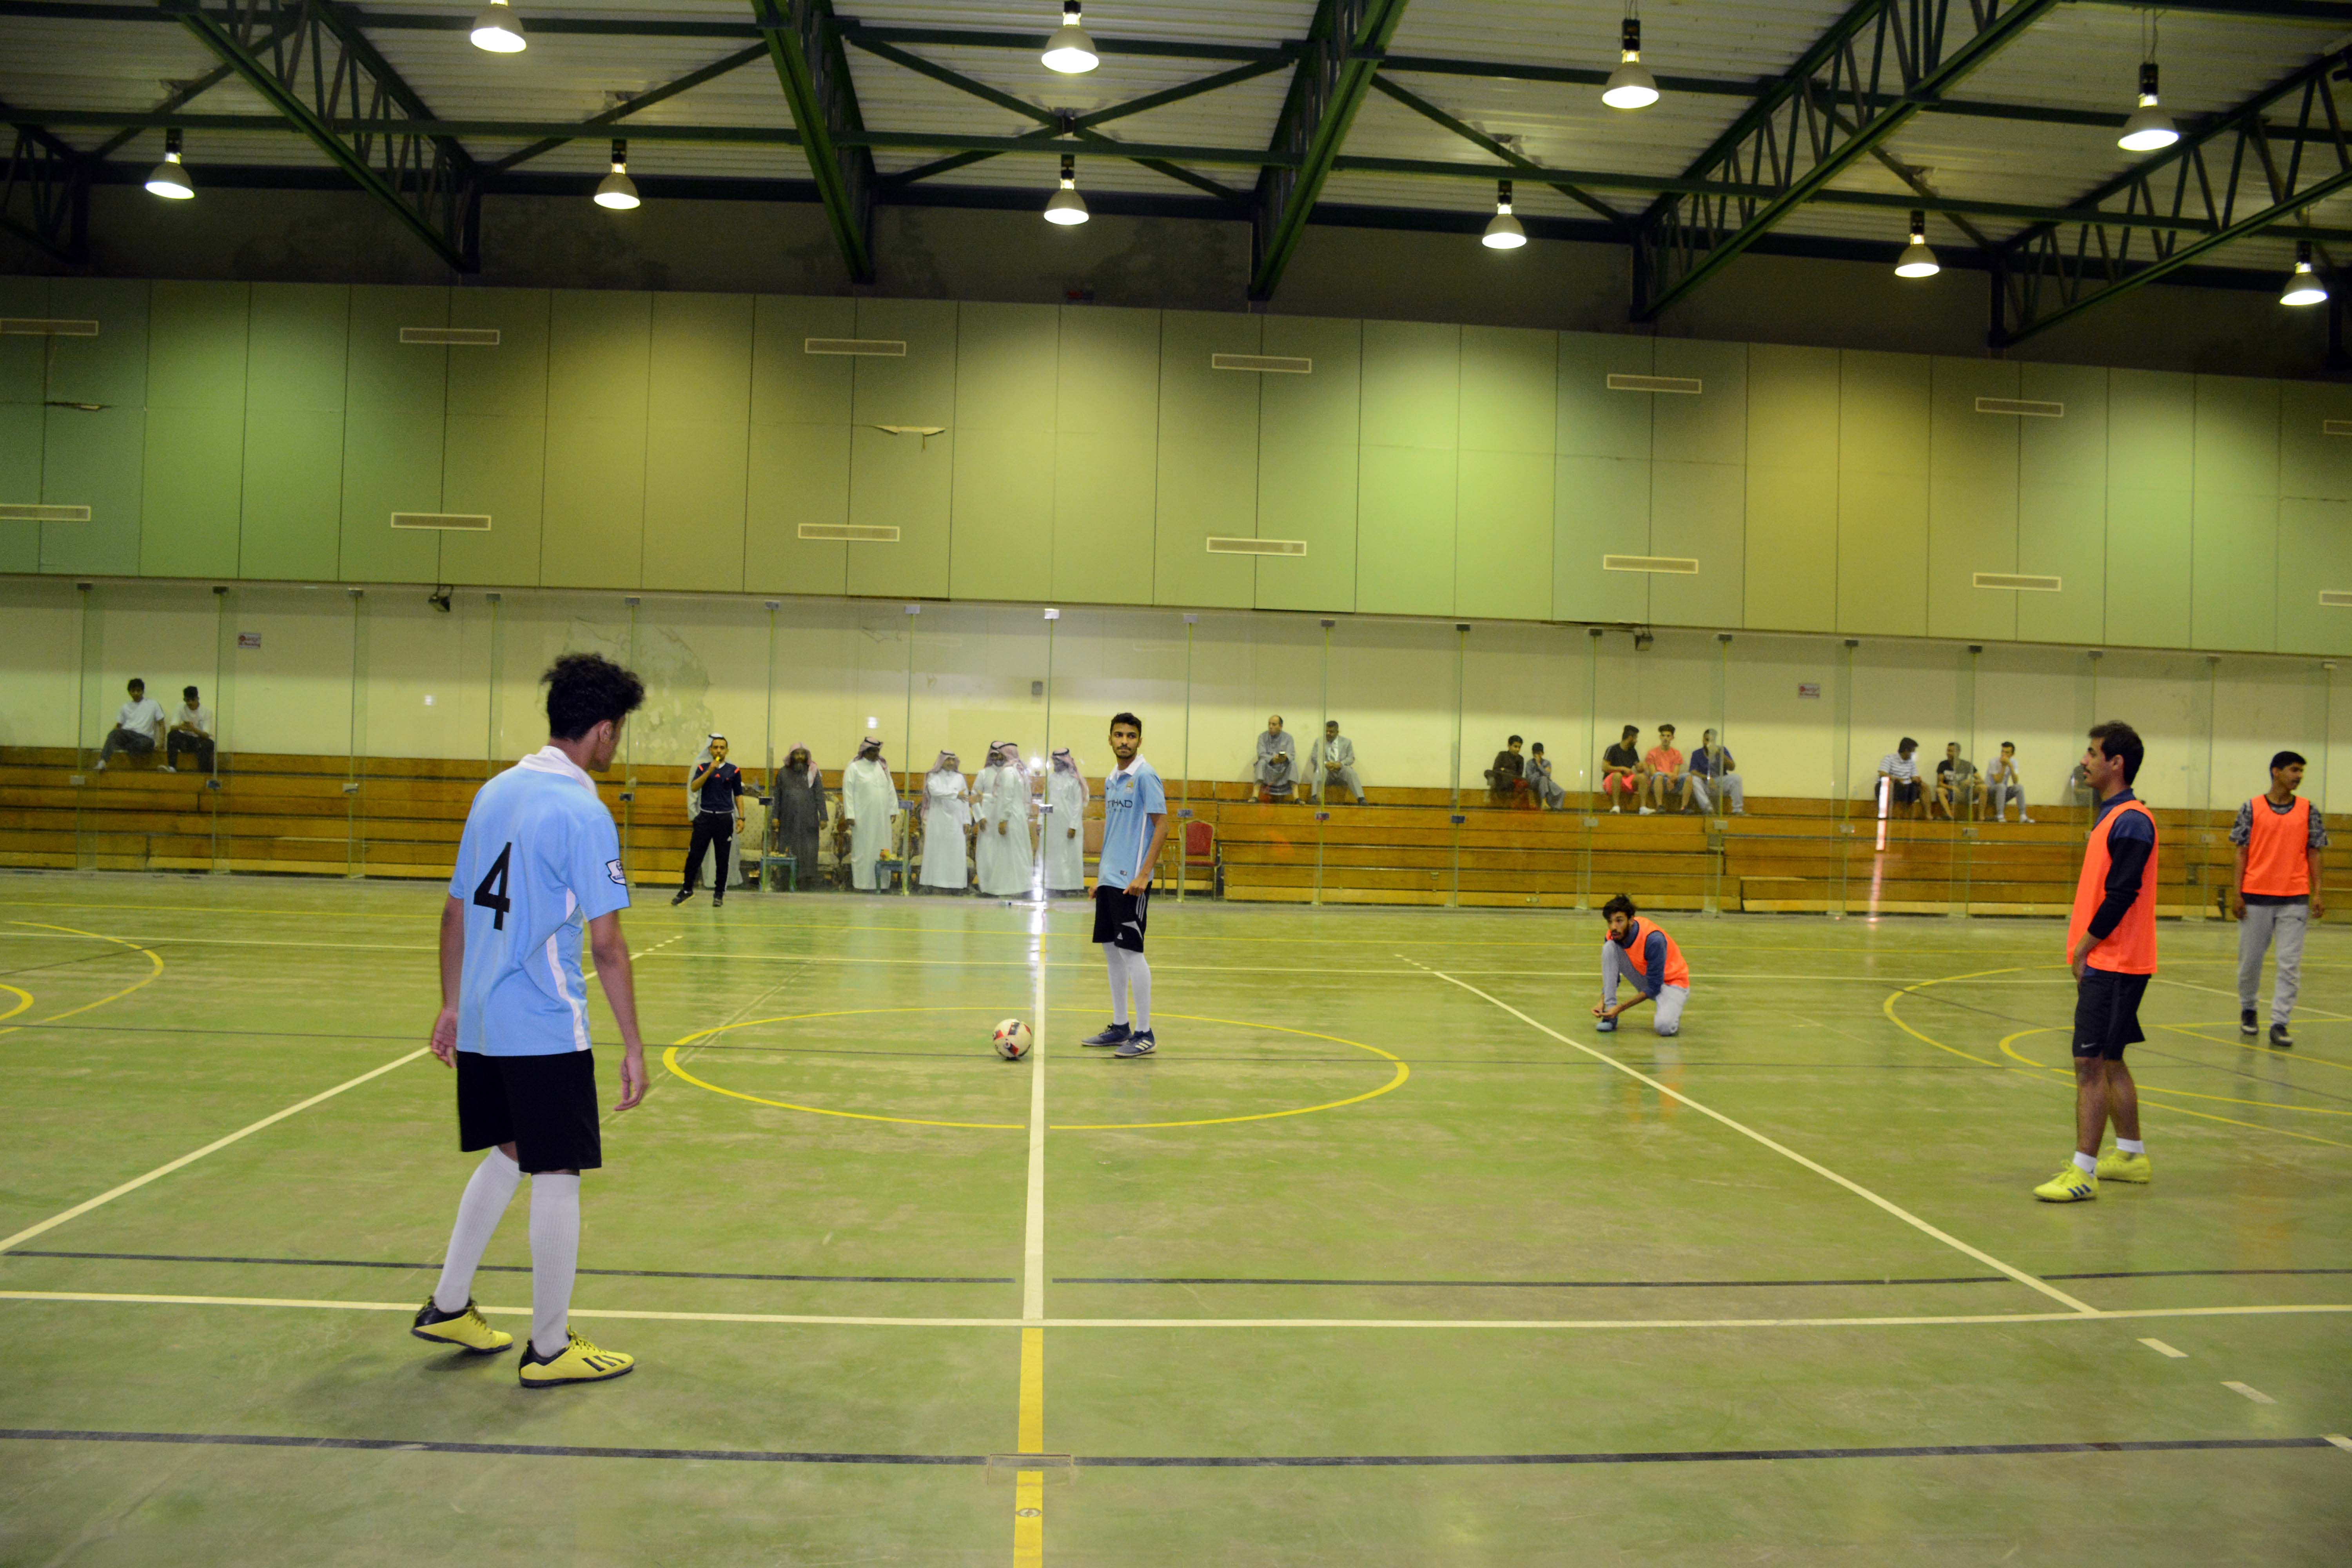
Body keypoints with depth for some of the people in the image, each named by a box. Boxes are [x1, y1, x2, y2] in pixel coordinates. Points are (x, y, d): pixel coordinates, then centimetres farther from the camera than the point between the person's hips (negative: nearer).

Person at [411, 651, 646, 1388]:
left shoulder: (496, 792, 7)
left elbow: (456, 912, 13)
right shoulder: (583, 813, -17)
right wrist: (633, 1048, -13)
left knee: (507, 1156, 23)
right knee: (556, 1177, 4)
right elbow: (606, 944, -18)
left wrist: (452, 1005, 22)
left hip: (480, 1022, 8)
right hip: (546, 1029, -8)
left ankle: (448, 1306, 32)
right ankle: (549, 1349, 14)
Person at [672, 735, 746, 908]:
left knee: (723, 858, 2)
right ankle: (687, 890, 10)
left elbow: (738, 795, 8)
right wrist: (710, 771, -17)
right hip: (705, 817, 0)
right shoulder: (703, 768, 6)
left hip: (725, 818, 0)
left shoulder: (733, 771, 6)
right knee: (694, 855, -1)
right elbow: (693, 788, -8)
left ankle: (719, 893, 11)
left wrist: (741, 818, 1)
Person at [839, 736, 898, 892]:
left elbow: (891, 790, 14)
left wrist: (893, 810, 8)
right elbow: (848, 793, -7)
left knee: (881, 850, 5)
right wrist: (849, 815, -13)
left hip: (882, 818, 5)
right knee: (863, 851, -1)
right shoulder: (854, 768, -2)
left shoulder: (883, 767, 12)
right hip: (863, 819, -5)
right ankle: (863, 884, 3)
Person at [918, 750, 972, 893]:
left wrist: (967, 821, 1)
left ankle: (955, 884, -3)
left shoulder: (960, 778, 11)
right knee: (938, 851, -4)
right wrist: (955, 794, -16)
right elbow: (935, 791, -16)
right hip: (938, 820, -2)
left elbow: (966, 800, 8)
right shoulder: (934, 777, 4)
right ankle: (939, 883, -4)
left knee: (956, 852, -3)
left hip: (956, 820, 2)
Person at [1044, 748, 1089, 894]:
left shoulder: (1074, 780, -5)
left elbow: (1079, 805, -7)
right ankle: (1051, 886, 10)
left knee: (1069, 857, -2)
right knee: (1050, 856, 5)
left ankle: (1070, 887, 2)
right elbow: (1045, 800, 14)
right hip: (1051, 825, 5)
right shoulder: (1051, 778, 11)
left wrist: (1074, 827, -13)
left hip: (1067, 825, -5)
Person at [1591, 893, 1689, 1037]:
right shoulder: (1614, 936, -13)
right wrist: (1602, 1003, -16)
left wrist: (1620, 1008, -27)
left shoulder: (1653, 939, -32)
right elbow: (1611, 977, 0)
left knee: (1663, 1026, -35)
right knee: (1609, 948, -18)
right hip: (1645, 981, 6)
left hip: (1673, 983, -6)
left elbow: (1654, 988, -26)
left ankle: (1670, 1011, 4)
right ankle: (1610, 1015, -15)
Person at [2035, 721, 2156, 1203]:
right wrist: (2084, 950, 12)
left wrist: (2084, 945, -13)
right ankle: (2131, 1155, 29)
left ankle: (2083, 1172, -7)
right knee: (2109, 1062, 17)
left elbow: (2122, 895, -22)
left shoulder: (2132, 821, -16)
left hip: (2114, 964, -10)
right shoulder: (2111, 816, 15)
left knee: (2090, 1063, -9)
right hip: (2105, 963, 10)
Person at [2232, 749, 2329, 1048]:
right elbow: (2242, 852, 1)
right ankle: (2248, 1009, 31)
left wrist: (2318, 893, 0)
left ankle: (2280, 1024, 0)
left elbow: (2314, 853, 7)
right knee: (2250, 960, 9)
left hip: (2295, 899, 1)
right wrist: (2236, 892, -4)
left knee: (2290, 965, -4)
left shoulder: (2308, 811, 6)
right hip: (2255, 897, -1)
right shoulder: (2252, 808, 1)